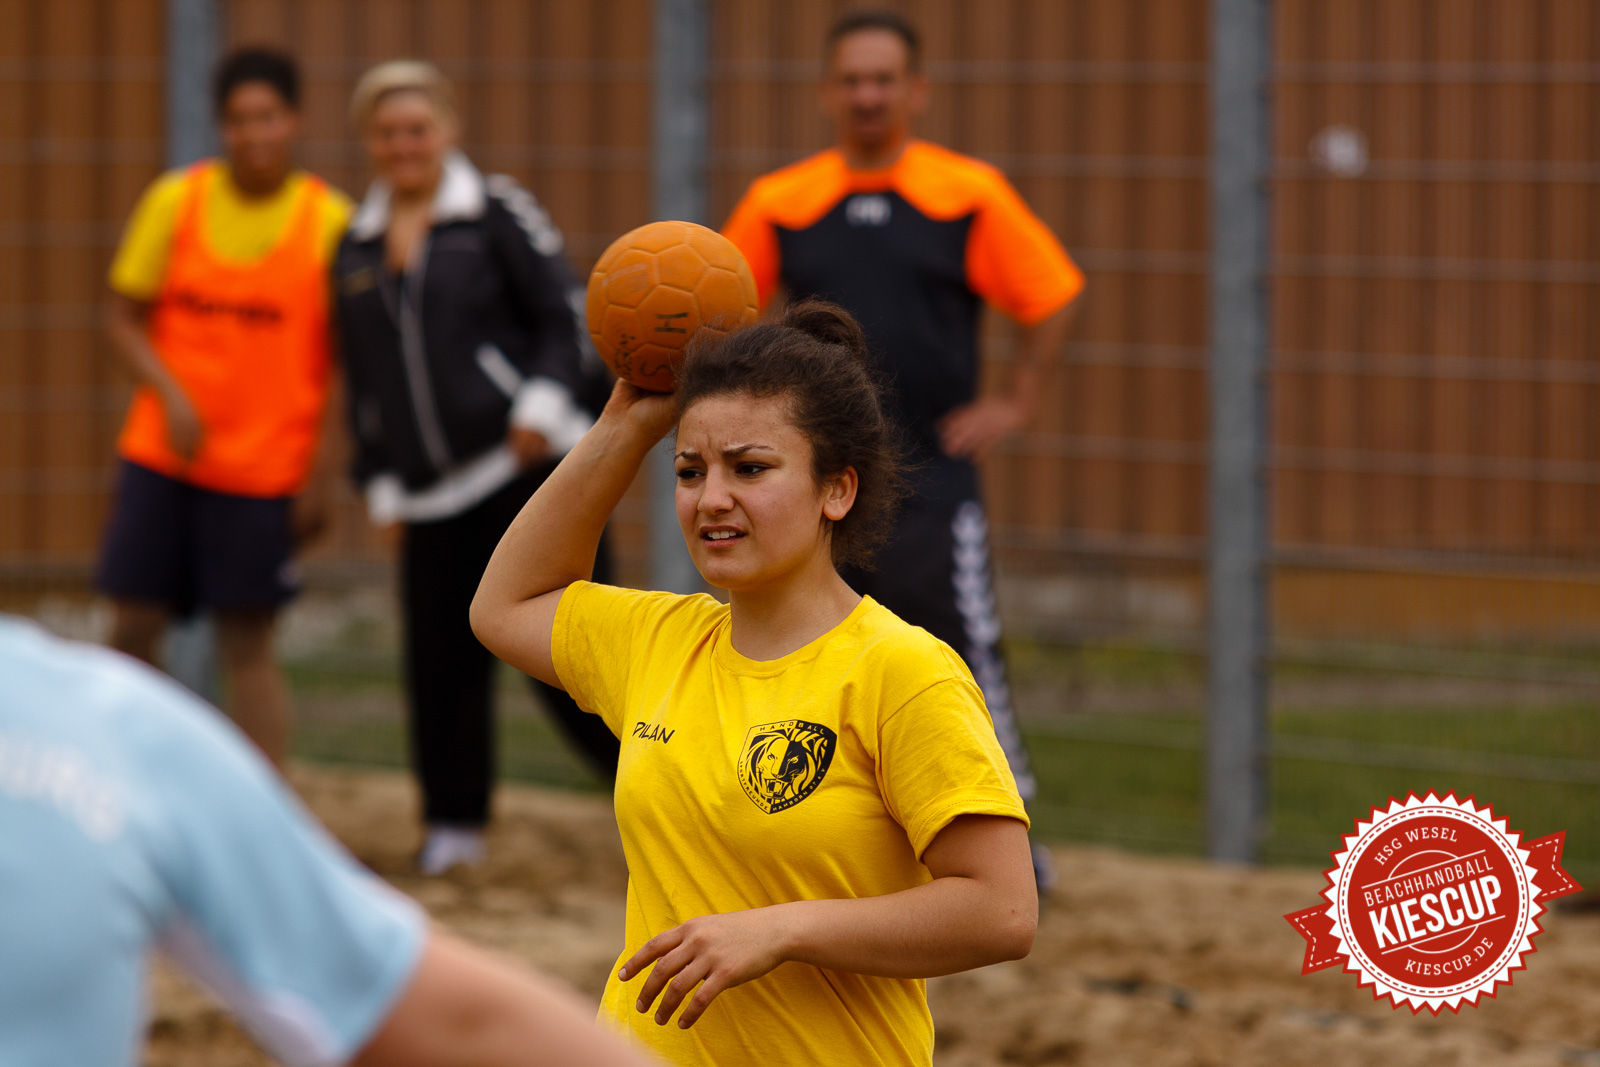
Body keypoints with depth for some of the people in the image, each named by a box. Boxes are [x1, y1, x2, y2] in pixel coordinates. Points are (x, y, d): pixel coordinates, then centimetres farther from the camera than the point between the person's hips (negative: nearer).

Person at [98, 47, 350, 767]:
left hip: (265, 466, -2)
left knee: (249, 646, -1)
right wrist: (170, 393, -12)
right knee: (133, 625, 0)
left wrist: (322, 478, -5)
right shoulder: (174, 201, 1)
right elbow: (123, 316, 5)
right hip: (160, 458, 2)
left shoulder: (330, 221, -3)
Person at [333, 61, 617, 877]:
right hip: (433, 493, 5)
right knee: (440, 663, 2)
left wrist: (543, 404, -14)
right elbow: (362, 379, 22)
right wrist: (381, 485, 17)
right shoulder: (357, 249, 16)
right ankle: (454, 825, 16)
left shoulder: (497, 214, 2)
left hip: (527, 464, -5)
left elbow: (564, 315, 0)